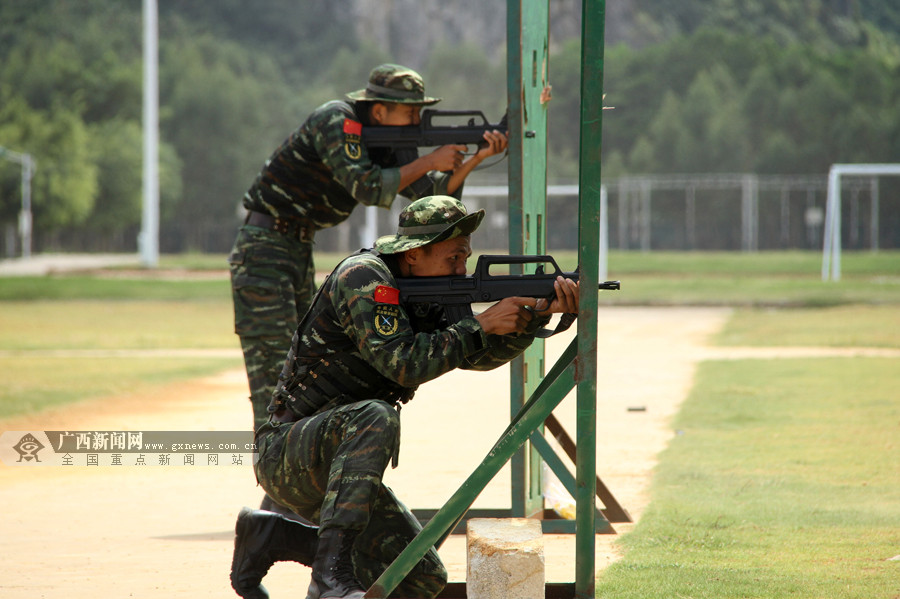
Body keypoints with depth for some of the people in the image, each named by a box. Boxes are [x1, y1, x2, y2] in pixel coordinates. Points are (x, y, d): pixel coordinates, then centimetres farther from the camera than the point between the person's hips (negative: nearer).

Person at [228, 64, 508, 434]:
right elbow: (369, 189, -26)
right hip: (264, 249, -9)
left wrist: (477, 158, -11)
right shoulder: (336, 121, -17)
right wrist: (428, 162, -19)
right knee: (273, 375, -13)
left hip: (298, 251, 9)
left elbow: (434, 193, 3)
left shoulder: (384, 145, 9)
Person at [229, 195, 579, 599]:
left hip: (336, 467, 9)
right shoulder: (364, 277, -15)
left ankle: (270, 537, 11)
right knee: (375, 417, -37)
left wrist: (540, 313, -15)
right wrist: (480, 325, -21)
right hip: (288, 455, -9)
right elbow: (403, 362, -26)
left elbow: (483, 354, 1)